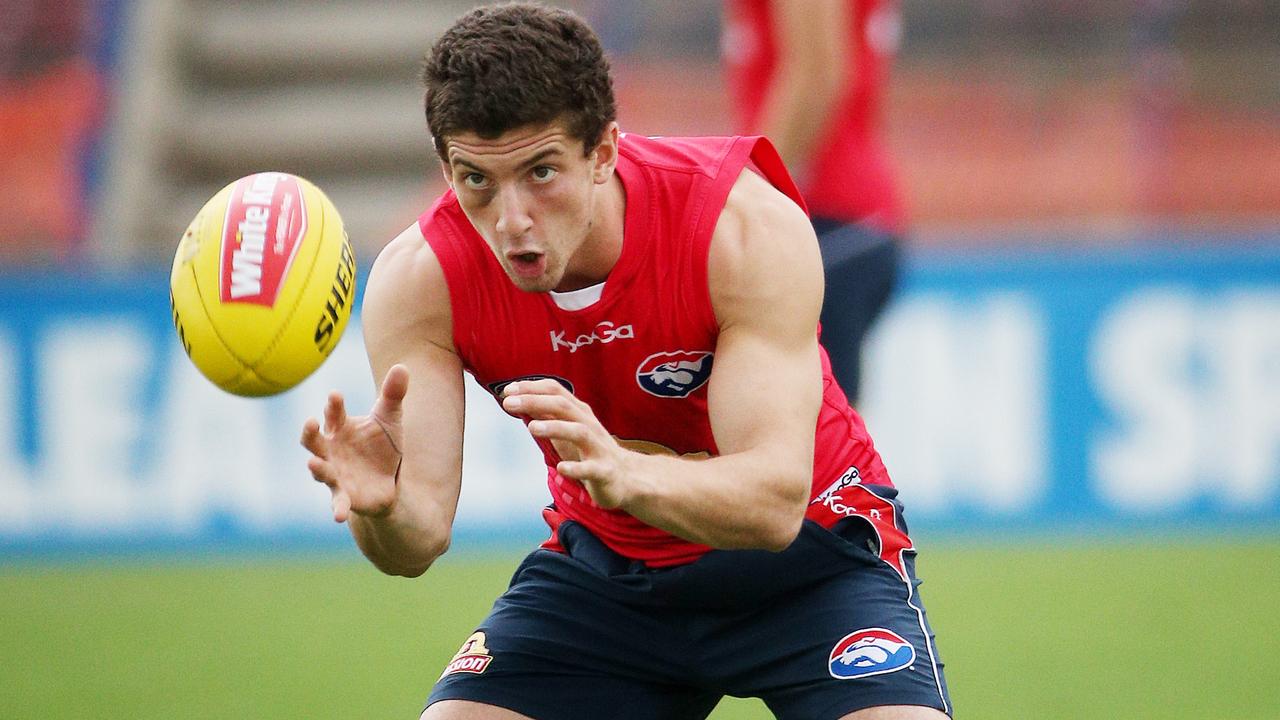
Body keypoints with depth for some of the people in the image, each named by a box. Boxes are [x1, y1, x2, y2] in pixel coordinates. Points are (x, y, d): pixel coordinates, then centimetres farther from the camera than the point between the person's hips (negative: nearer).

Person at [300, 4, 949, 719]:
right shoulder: (420, 279, -20)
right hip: (603, 570, 3)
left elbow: (775, 503, -36)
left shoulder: (750, 225, -28)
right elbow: (420, 537, -24)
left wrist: (623, 473, -56)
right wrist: (381, 506, -49)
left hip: (804, 557, -3)